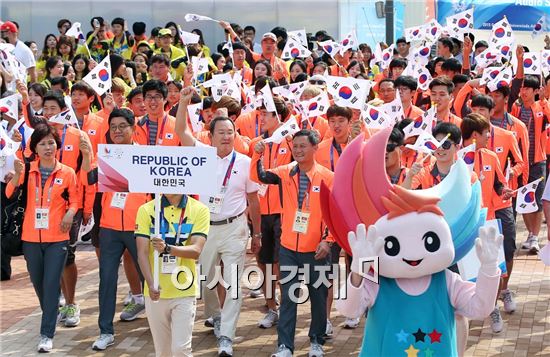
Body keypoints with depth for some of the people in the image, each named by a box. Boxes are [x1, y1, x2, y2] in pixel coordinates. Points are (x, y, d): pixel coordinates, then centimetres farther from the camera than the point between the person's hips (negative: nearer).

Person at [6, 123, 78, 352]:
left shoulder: (67, 173, 0)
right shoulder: (27, 171, 4)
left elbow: (74, 200, 6)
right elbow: (10, 197, -6)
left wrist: (70, 212, -15)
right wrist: (17, 175, -22)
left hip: (57, 238, -2)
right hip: (31, 238, 3)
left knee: (51, 284, -7)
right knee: (37, 282, 14)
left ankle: (47, 335, -5)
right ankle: (50, 316, 39)